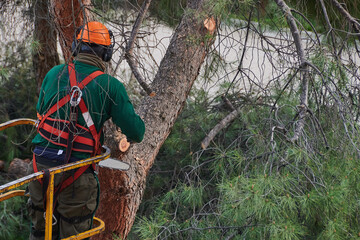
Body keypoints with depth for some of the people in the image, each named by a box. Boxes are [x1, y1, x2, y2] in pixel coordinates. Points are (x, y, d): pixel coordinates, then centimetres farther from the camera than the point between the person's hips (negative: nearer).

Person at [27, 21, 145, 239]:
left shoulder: (55, 73, 3)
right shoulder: (111, 86, -7)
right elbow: (136, 132, -5)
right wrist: (134, 134, 18)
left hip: (41, 165, 4)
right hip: (76, 176, -4)